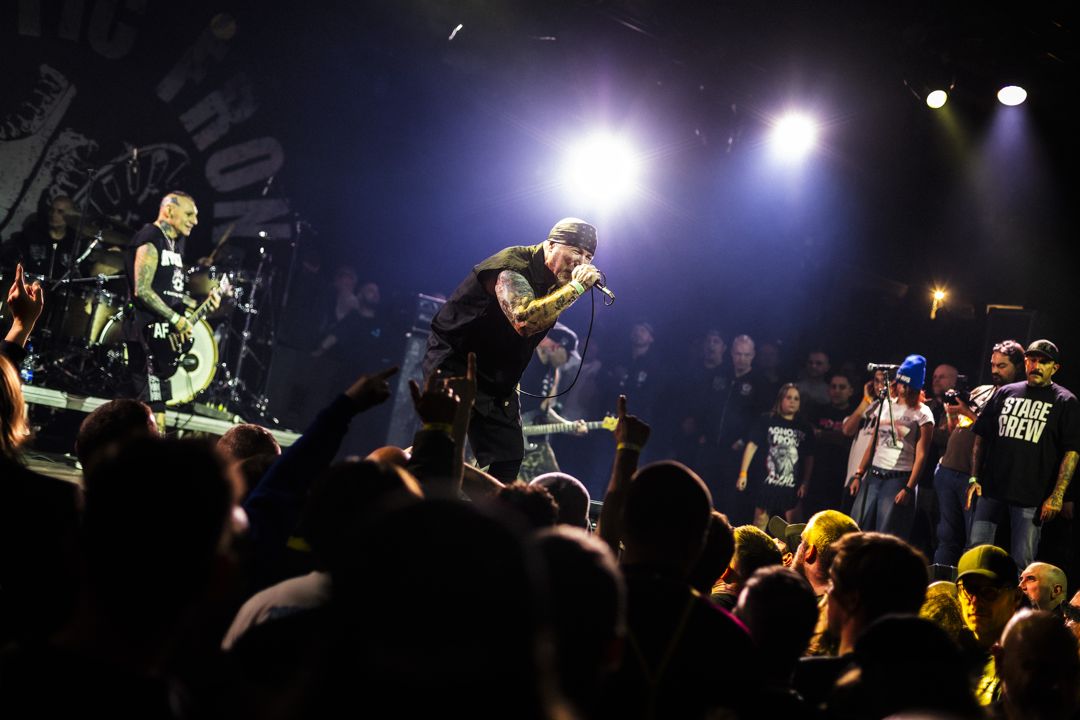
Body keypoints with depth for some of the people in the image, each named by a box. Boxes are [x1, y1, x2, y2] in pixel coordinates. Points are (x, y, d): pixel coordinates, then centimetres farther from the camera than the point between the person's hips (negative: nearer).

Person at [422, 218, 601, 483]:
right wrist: (576, 287, -35)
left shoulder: (555, 283, 5)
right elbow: (525, 319, -41)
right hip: (455, 367, -8)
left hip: (497, 382, 9)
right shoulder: (511, 267, -22)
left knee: (509, 458, 2)